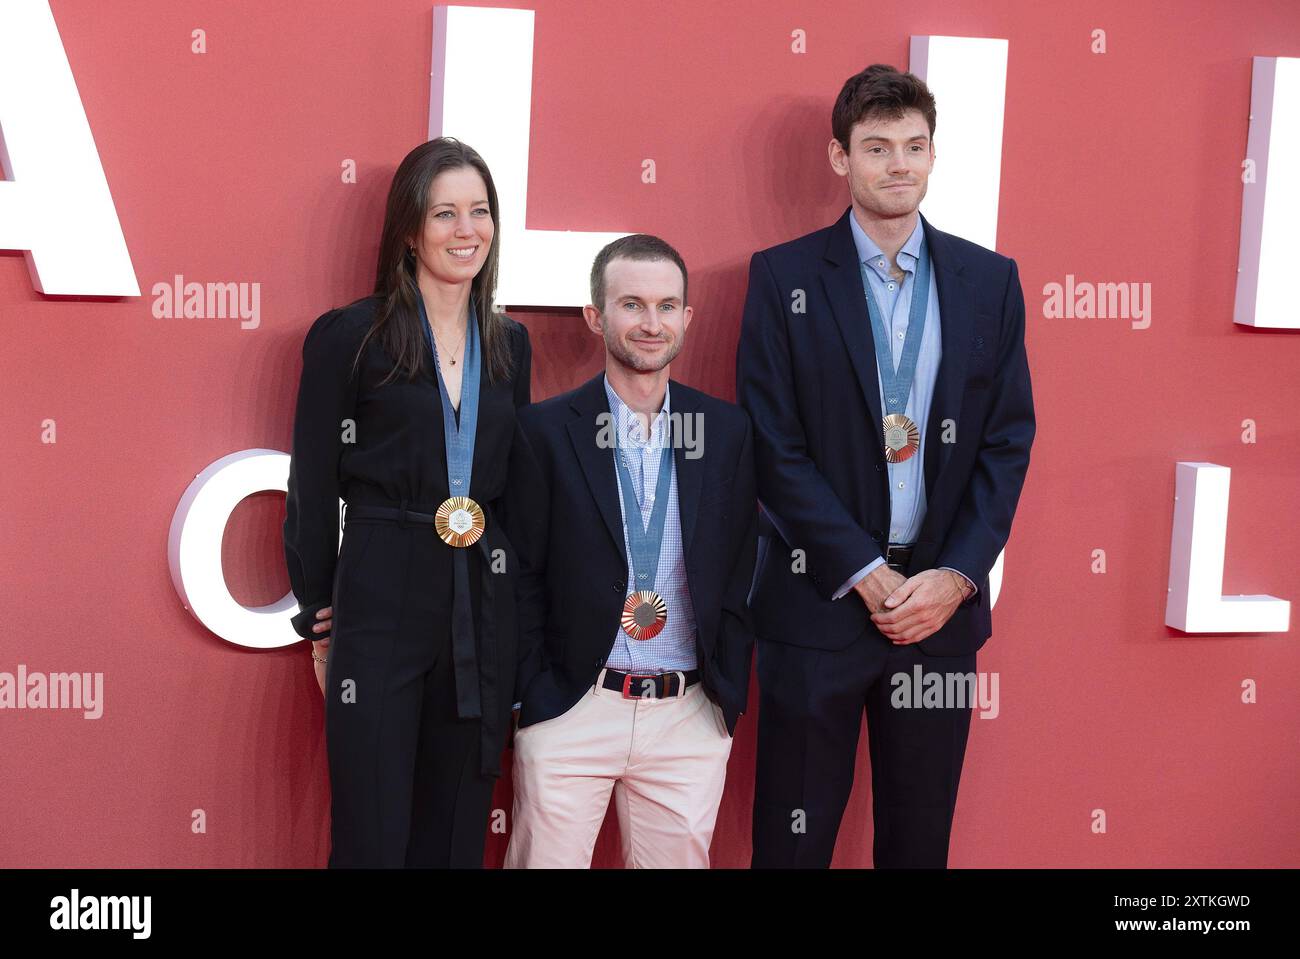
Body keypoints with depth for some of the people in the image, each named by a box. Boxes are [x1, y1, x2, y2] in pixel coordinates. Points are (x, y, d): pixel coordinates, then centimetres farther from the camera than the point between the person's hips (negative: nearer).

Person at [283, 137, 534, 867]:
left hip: (483, 611, 4)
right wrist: (319, 609, 0)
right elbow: (312, 487, -1)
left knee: (457, 832, 12)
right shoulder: (349, 336, -4)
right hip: (380, 608, -4)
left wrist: (513, 593, 9)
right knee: (372, 835, 1)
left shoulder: (509, 344, 11)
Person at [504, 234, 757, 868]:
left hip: (692, 718, 2)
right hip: (569, 714, -2)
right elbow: (522, 577, 0)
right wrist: (532, 695, -3)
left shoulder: (729, 432, 4)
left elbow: (740, 574, 8)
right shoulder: (545, 430, -3)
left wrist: (729, 695, 4)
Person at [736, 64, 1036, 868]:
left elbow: (1009, 439, 4)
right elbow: (775, 446, -7)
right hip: (819, 599, -2)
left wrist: (955, 575, -7)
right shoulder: (784, 277, -2)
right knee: (795, 834, 6)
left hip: (943, 598, 3)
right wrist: (868, 575, -12)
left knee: (921, 832, 12)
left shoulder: (990, 280, 6)